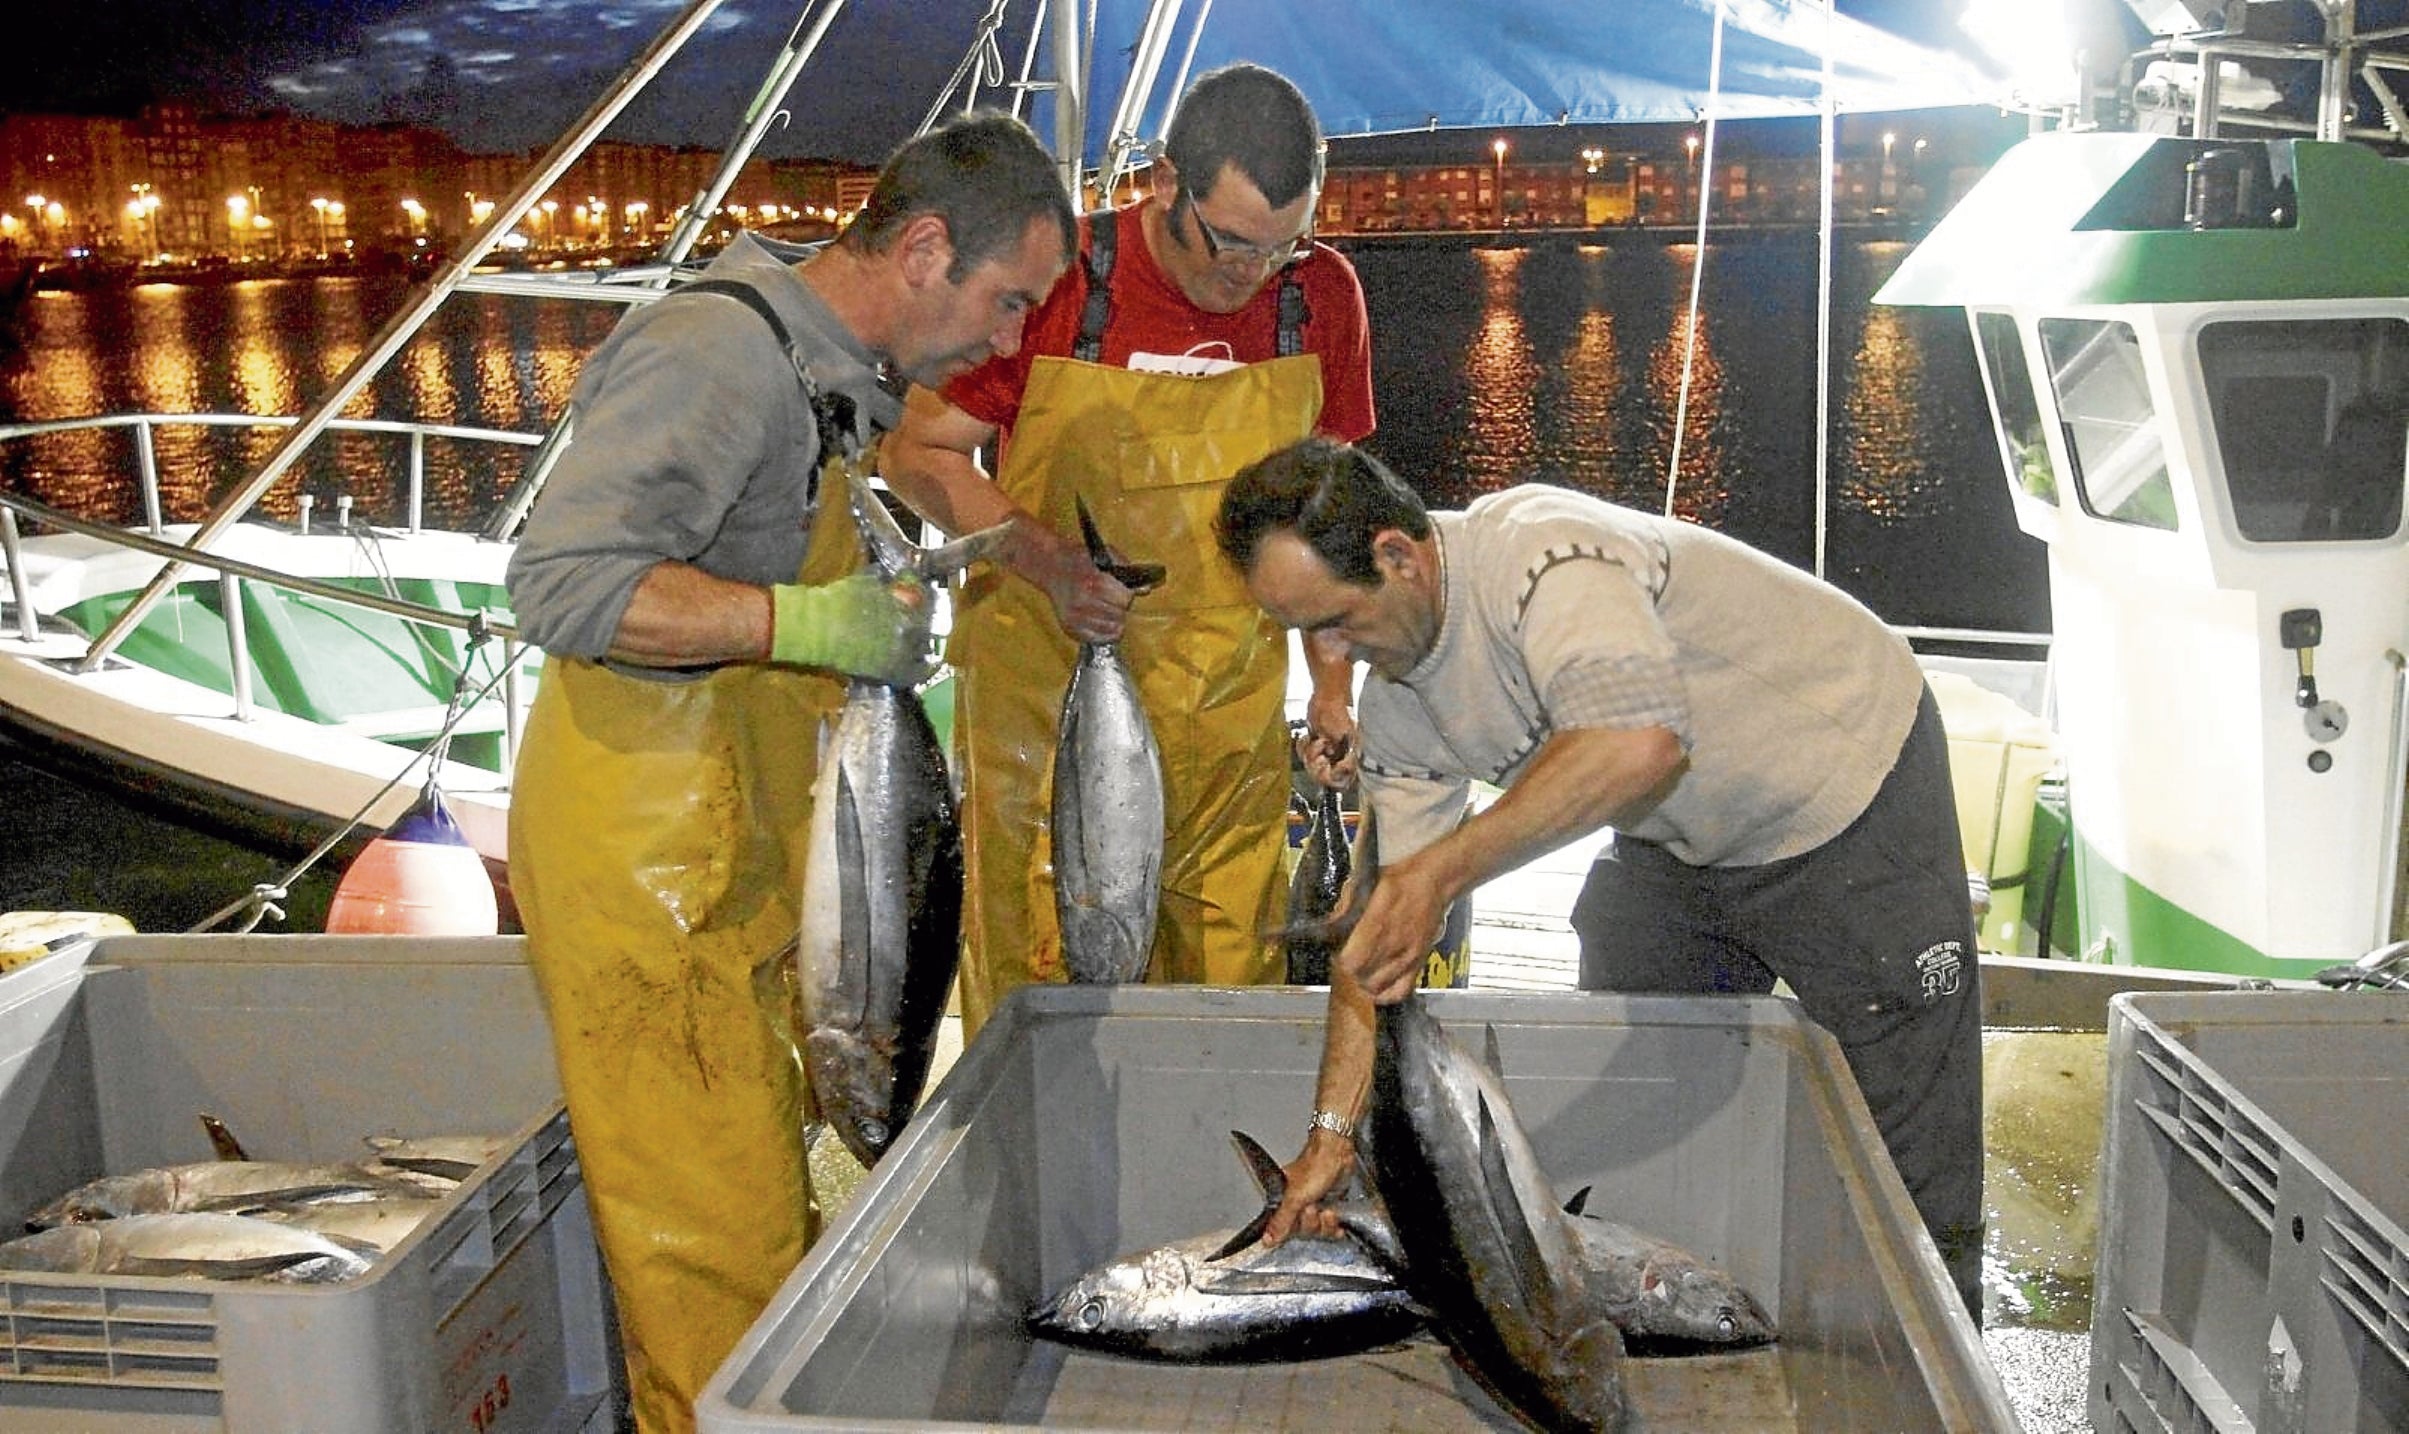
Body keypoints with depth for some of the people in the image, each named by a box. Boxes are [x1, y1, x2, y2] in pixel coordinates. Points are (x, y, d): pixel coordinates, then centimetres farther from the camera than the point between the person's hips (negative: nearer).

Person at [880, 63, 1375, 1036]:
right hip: (1046, 690, -3)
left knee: (1232, 975, 10)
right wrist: (1048, 562, -21)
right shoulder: (1056, 279, -11)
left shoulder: (1321, 295, 0)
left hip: (1230, 711, 3)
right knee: (1038, 971, 4)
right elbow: (916, 452, -5)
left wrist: (1332, 683, 11)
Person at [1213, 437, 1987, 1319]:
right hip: (1681, 841, 8)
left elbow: (1640, 743, -52)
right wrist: (1332, 1130, -9)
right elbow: (1384, 937, -5)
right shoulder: (1392, 699, -7)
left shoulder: (1542, 553, -33)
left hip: (1848, 778, -7)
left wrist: (1441, 871, -51)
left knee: (1906, 1155, -3)